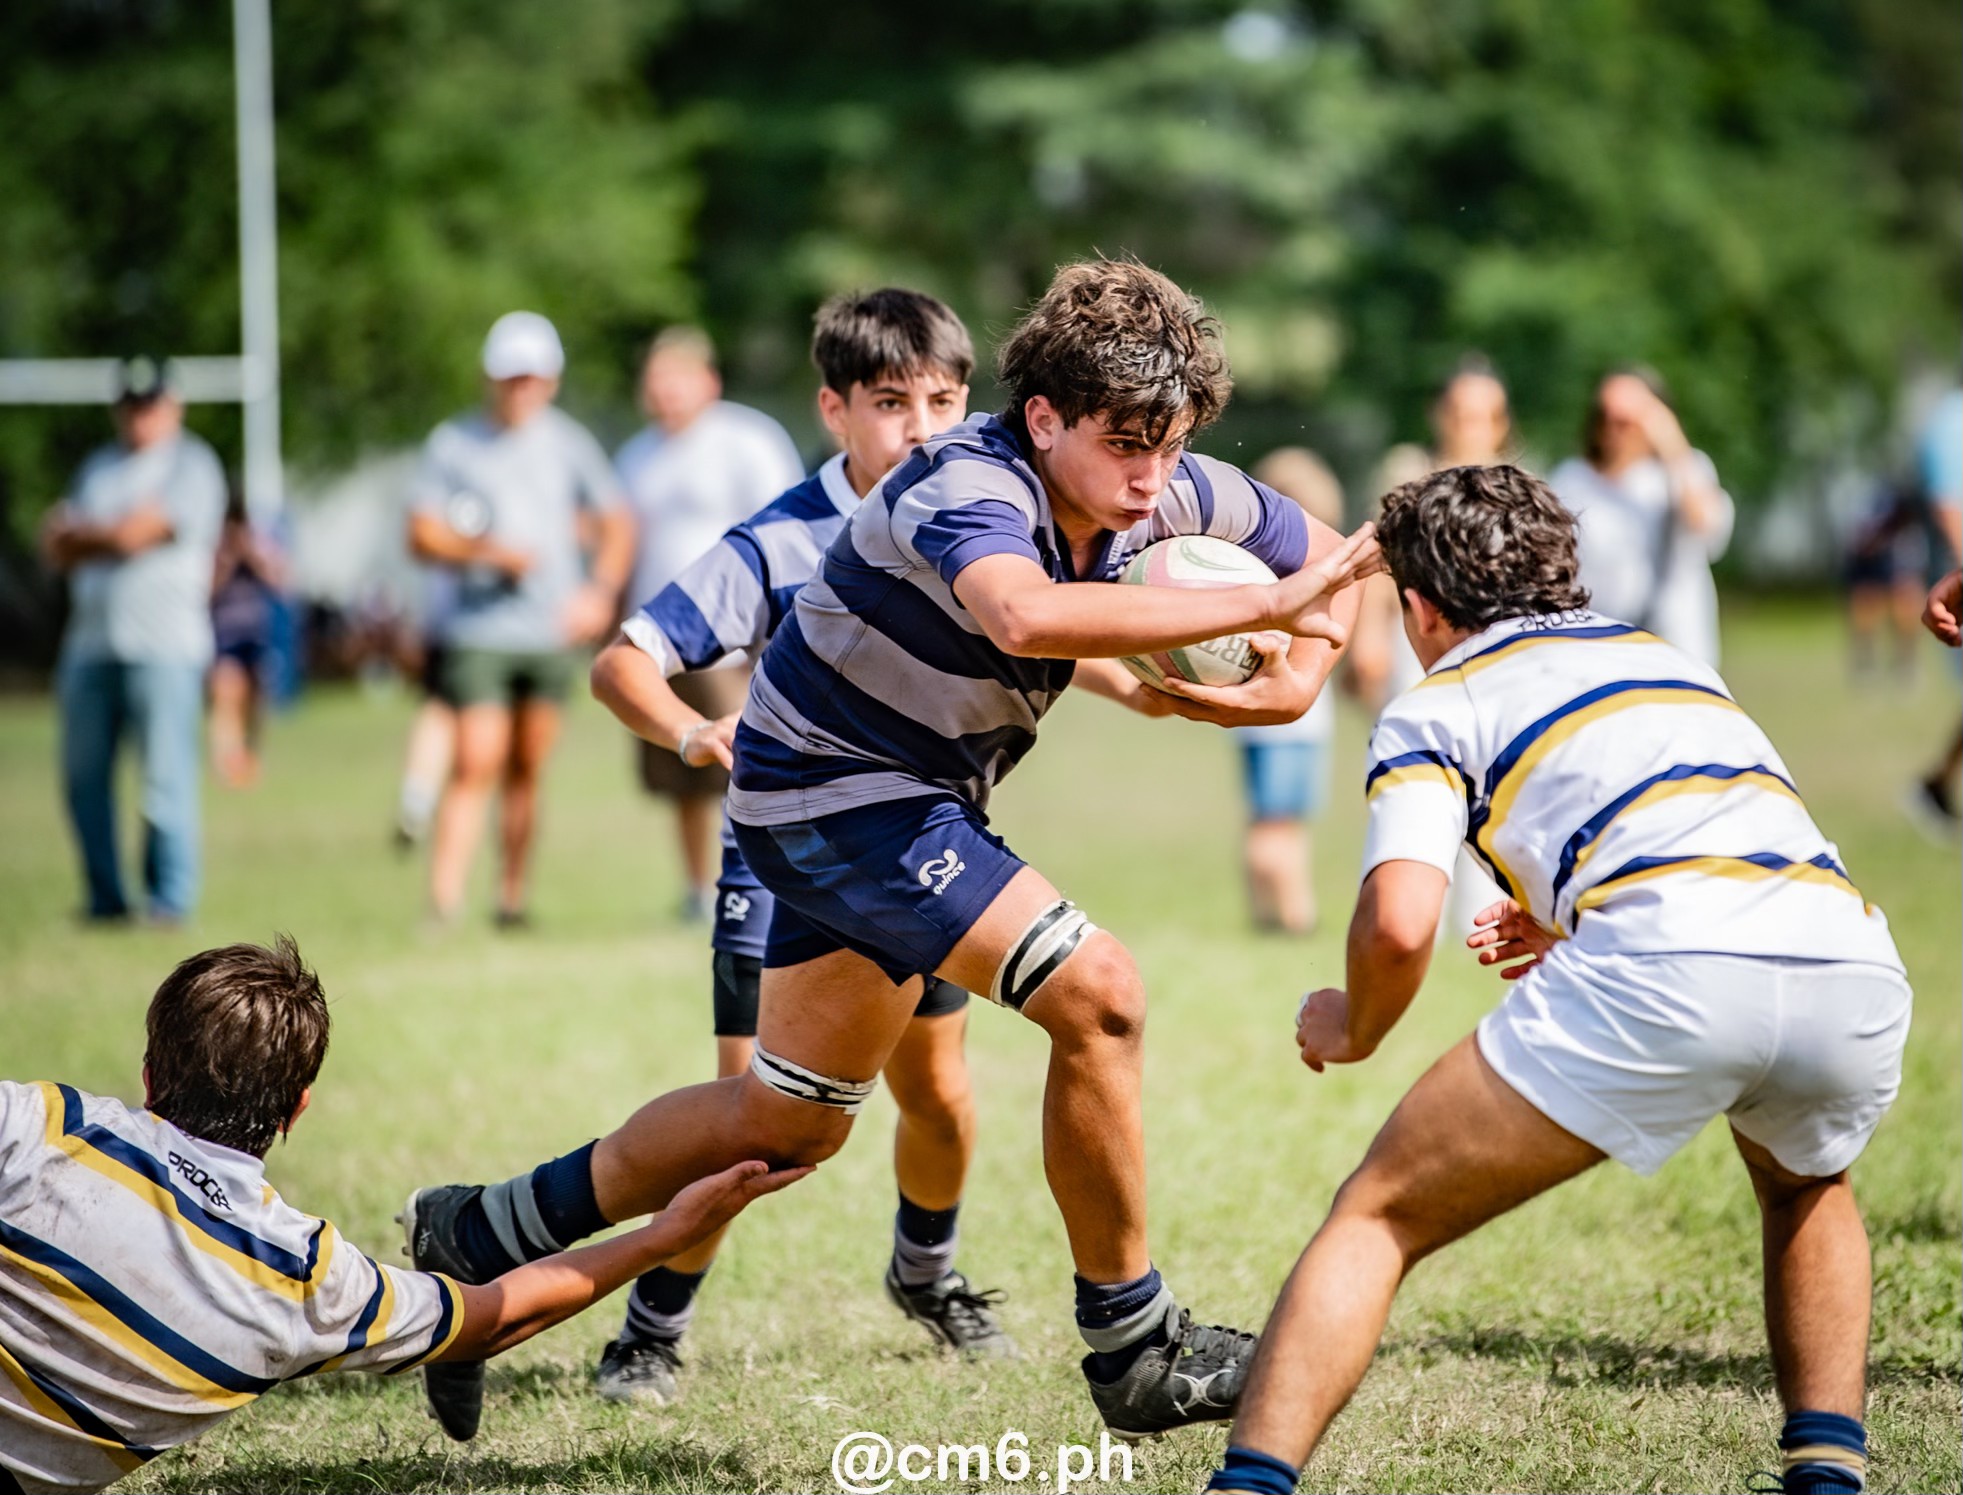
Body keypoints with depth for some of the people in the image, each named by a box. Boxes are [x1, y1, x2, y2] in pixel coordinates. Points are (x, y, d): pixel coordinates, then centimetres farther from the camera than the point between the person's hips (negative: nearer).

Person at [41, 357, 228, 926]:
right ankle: (106, 897, 13)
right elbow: (59, 549, 13)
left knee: (167, 773, -9)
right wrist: (109, 535, -5)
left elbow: (133, 532, -10)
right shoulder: (99, 467, 21)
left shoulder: (192, 464, 1)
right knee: (84, 775, 5)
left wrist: (78, 531, 5)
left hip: (163, 645, -6)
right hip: (90, 642, 6)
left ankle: (171, 897, -5)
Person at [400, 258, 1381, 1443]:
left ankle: (482, 1236, 33)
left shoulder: (1171, 492, -8)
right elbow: (1027, 615, -54)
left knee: (791, 1123, 19)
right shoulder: (966, 489, -31)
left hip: (911, 800, 9)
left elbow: (1330, 556, 8)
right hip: (833, 782, -9)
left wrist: (1302, 674, -13)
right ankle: (1137, 1350, -9)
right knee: (1098, 995, -22)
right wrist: (1259, 603, -51)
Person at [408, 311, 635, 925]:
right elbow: (422, 535, 0)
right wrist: (488, 551, -16)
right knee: (476, 764, -13)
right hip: (478, 635, -3)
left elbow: (617, 524, 16)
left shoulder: (567, 443, 8)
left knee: (527, 771, 6)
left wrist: (600, 592, 1)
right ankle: (443, 904, -14)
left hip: (552, 635, 3)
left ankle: (512, 897, 16)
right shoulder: (453, 443, 1)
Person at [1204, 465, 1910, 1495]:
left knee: (1376, 1218, 8)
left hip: (1667, 972, -5)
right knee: (1806, 1185, 38)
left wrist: (1352, 1031, 22)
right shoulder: (1668, 658, 36)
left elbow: (1399, 922, 2)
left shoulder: (1439, 707, 17)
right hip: (1853, 961, 6)